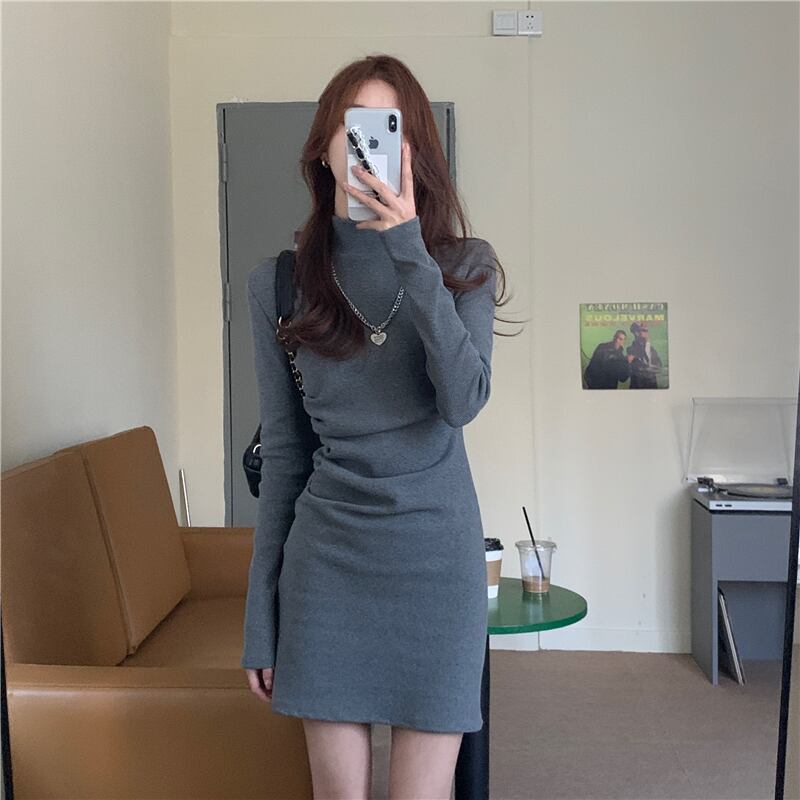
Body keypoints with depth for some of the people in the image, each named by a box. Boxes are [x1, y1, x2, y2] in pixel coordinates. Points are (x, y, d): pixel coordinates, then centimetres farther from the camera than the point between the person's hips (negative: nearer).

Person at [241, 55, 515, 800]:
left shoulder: (465, 263, 0)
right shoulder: (279, 281, 1)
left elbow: (464, 401, -16)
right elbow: (282, 450, 4)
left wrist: (409, 254, -22)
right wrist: (260, 616, 5)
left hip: (436, 551, 0)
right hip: (326, 556, 1)